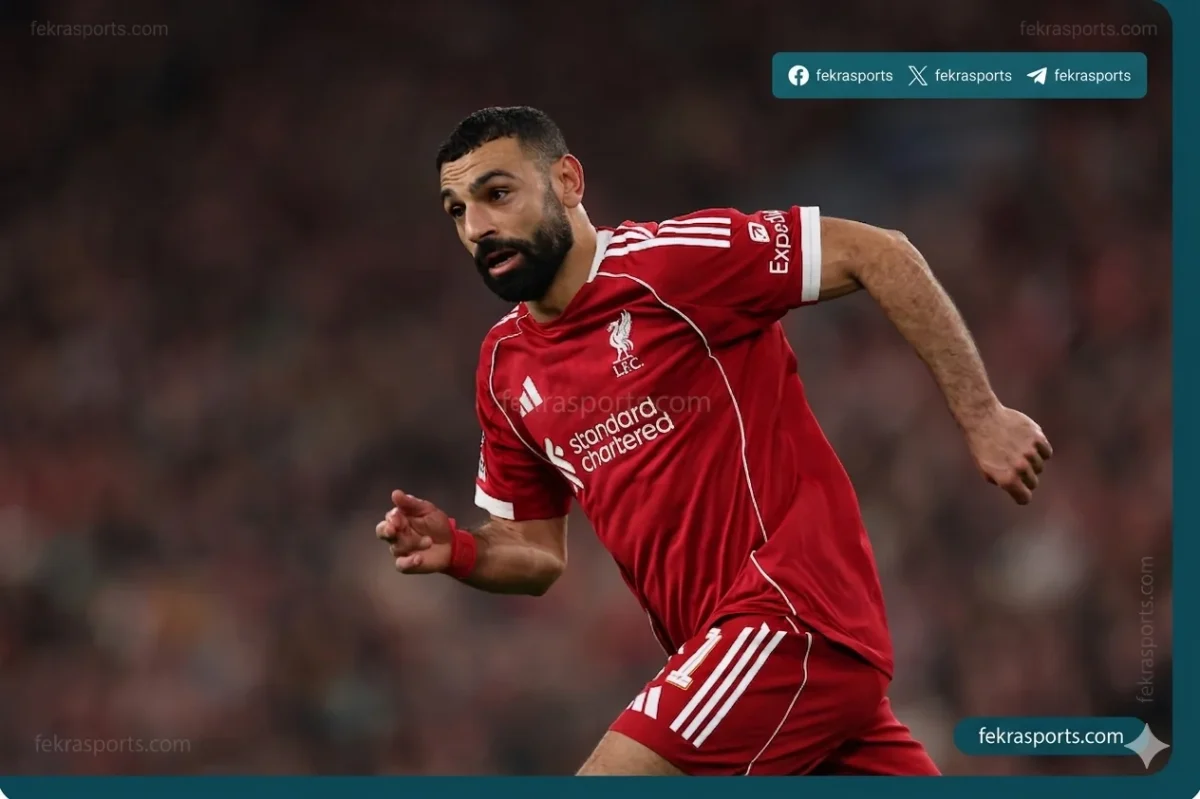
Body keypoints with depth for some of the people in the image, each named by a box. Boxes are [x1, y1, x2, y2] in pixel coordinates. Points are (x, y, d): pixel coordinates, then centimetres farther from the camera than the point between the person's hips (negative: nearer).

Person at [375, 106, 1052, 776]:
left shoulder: (668, 261, -11)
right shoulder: (505, 368, 13)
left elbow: (879, 254, -9)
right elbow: (539, 553, 20)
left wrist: (981, 416, -11)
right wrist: (462, 552, -2)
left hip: (793, 616, -8)